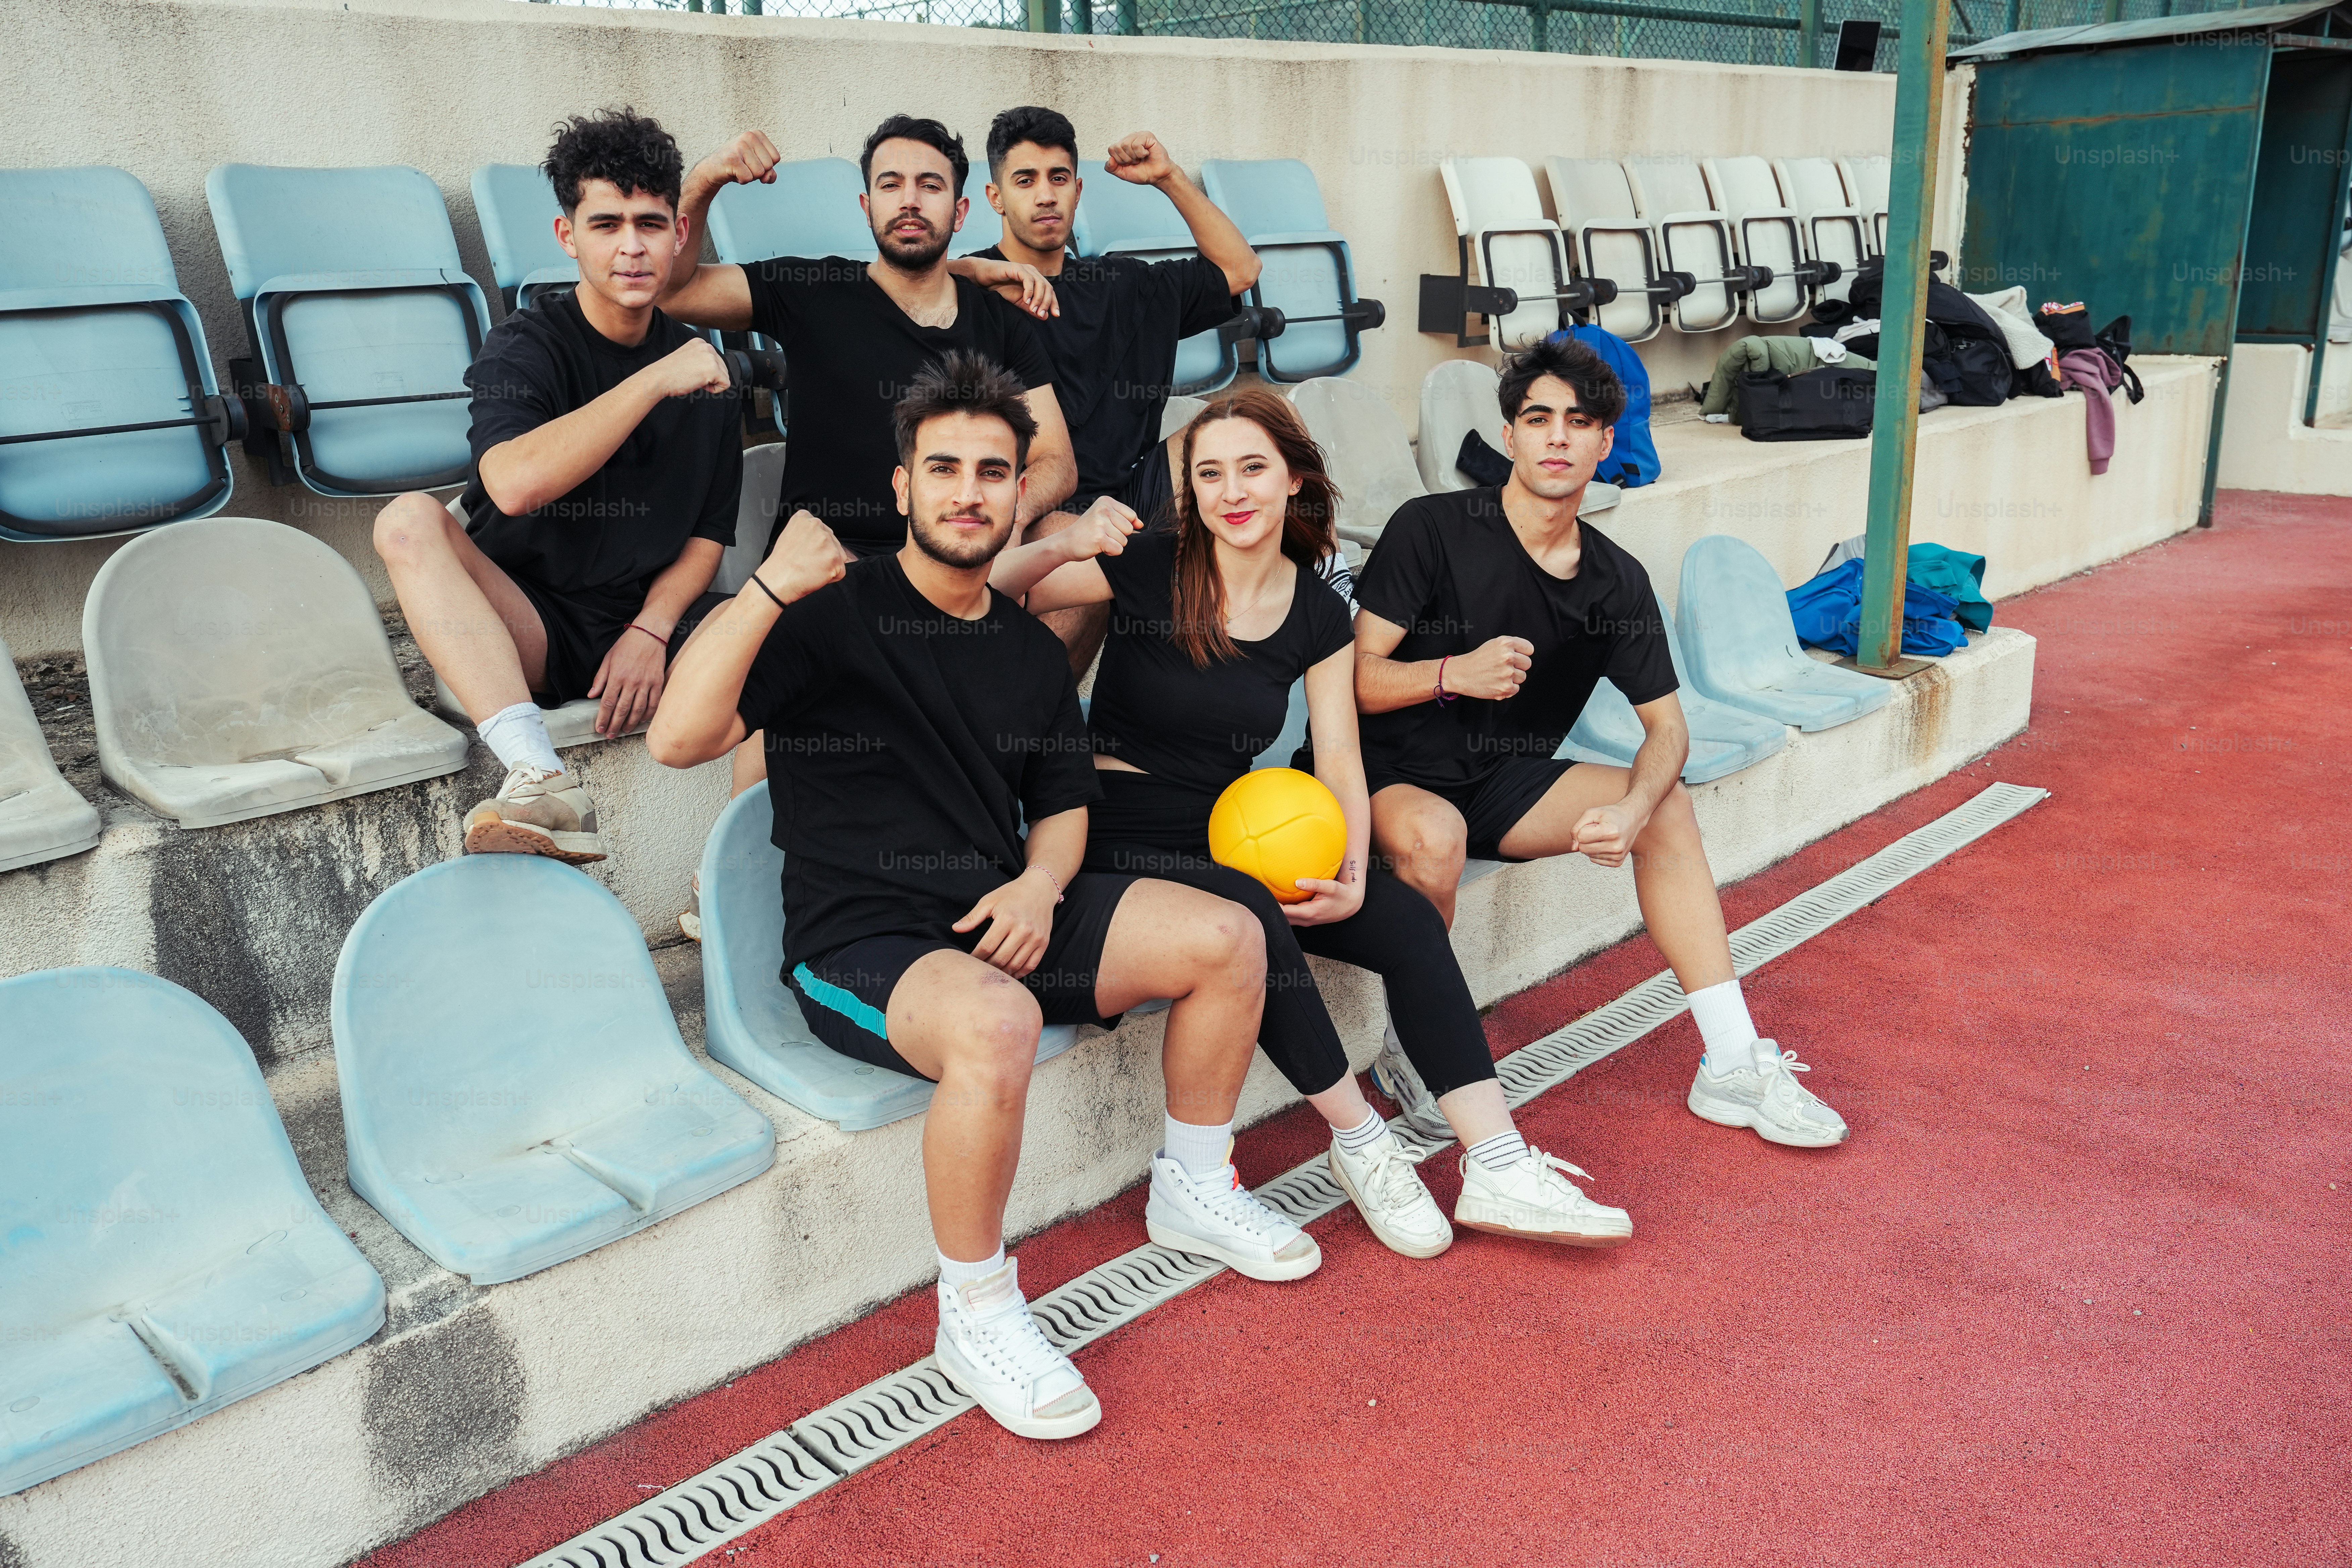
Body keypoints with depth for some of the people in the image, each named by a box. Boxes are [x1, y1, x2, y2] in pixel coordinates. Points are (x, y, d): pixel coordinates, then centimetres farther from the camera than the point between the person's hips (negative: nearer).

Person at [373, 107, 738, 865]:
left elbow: (707, 536, 9)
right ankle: (542, 782, -44)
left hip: (647, 621, 3)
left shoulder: (702, 368, 8)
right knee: (409, 520, -29)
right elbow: (515, 484, -26)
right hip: (527, 627, -2)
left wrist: (651, 631, -10)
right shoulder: (525, 346, -4)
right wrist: (658, 380, -23)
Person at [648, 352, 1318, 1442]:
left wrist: (1041, 884, -2)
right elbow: (680, 738, -20)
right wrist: (770, 588, -31)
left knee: (1227, 939, -6)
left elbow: (1063, 805, 21)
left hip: (1001, 916, 7)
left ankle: (1192, 1192, 16)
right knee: (996, 1023, -38)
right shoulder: (833, 615, -7)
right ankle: (977, 1313, -16)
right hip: (861, 941, -6)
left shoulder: (1031, 651, 12)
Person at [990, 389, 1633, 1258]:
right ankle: (1360, 1143, -12)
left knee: (1408, 920, -15)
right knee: (1252, 918, -33)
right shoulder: (1147, 568, -8)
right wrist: (1061, 548, -36)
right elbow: (990, 594, -15)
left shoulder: (1318, 614, 5)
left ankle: (1498, 1170, -12)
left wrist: (1352, 876, -14)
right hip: (1120, 842, -5)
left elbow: (1340, 758, 2)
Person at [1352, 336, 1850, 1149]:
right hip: (1395, 777, -5)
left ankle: (1733, 1067, -8)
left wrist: (1633, 808, -21)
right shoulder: (1431, 529, -12)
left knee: (1668, 804, -11)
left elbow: (1667, 725, 1)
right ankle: (1410, 1049, -12)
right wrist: (1453, 673, -34)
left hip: (1506, 783, 5)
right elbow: (1358, 680, -14)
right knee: (1434, 835, -38)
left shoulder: (1618, 581, 2)